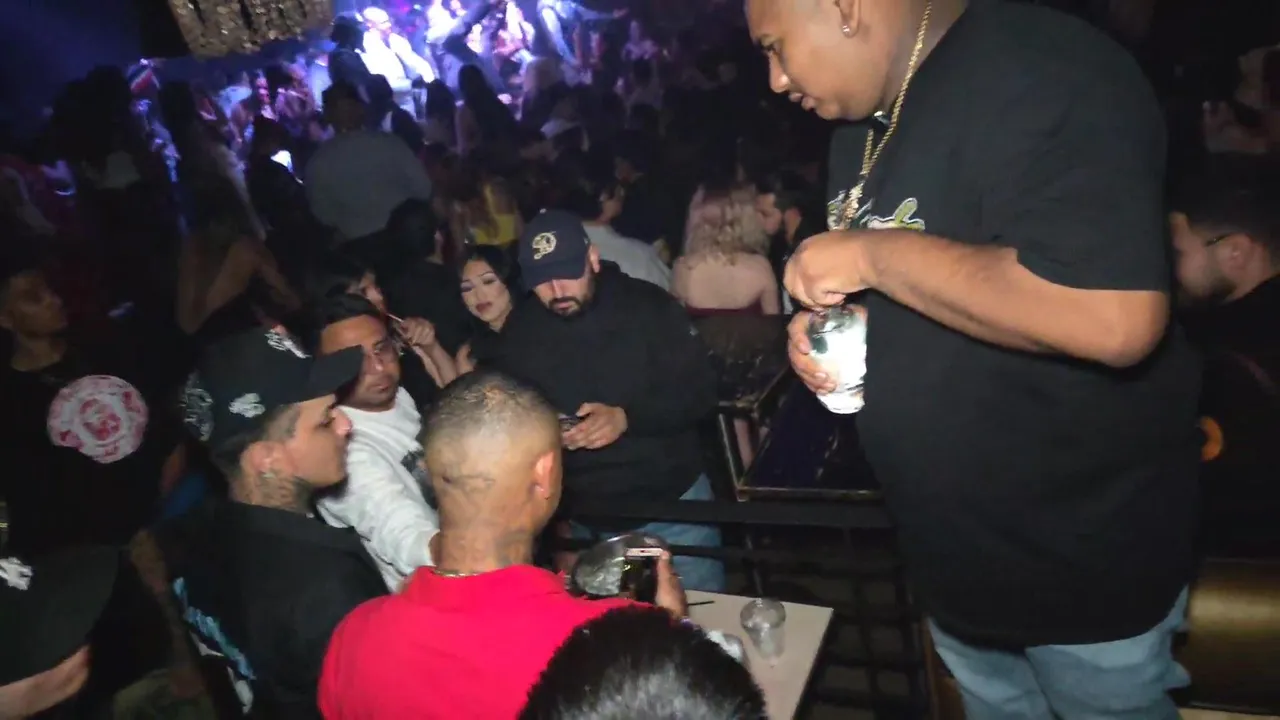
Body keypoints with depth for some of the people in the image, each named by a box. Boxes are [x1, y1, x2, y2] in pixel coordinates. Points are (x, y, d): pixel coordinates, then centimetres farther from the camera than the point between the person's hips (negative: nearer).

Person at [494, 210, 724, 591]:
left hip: (674, 499, -2)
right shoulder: (520, 329, -1)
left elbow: (700, 390, -12)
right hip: (584, 517, 2)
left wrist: (627, 418, -26)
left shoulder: (648, 305, -11)